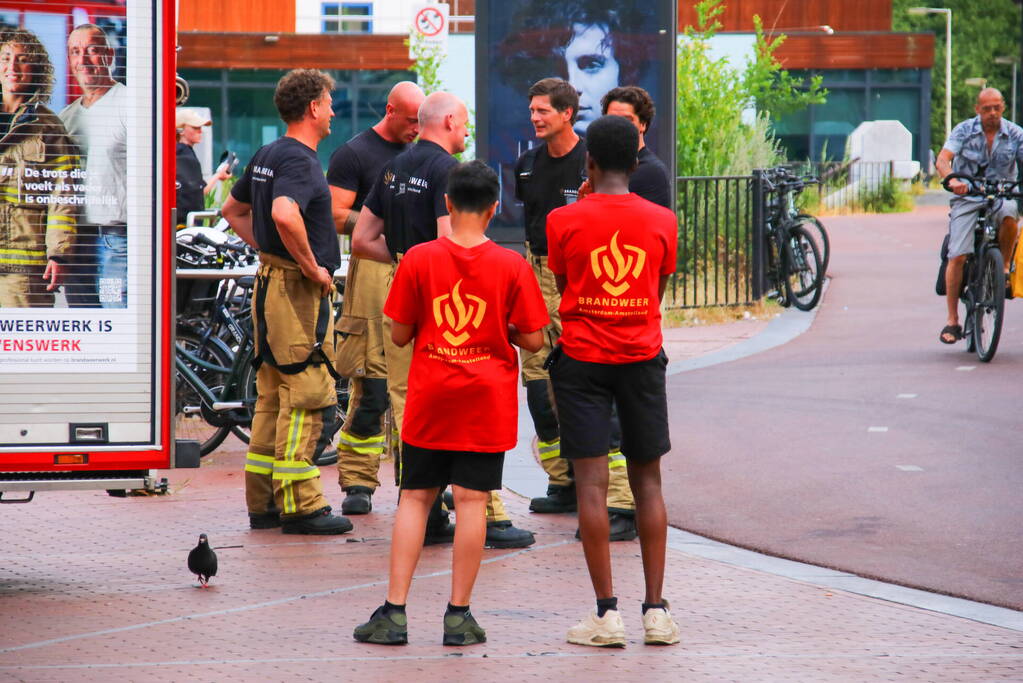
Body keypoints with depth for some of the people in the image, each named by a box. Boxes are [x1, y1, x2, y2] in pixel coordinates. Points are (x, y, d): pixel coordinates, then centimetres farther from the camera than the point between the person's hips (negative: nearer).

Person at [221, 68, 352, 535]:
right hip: (299, 291, -10)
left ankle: (263, 502, 16)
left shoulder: (267, 155, 14)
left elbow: (233, 210, 27)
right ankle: (300, 505, -7)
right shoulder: (298, 159, -16)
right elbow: (284, 214, -34)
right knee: (309, 398, -7)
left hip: (271, 281, 10)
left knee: (274, 398, 12)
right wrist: (312, 266, -21)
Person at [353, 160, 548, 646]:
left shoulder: (418, 260, -5)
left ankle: (394, 611, 4)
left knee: (414, 498, 8)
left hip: (430, 397, 1)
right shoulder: (512, 266, -6)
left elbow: (399, 334, -1)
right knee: (471, 501, 1)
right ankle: (458, 615, 1)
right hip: (486, 403, -1)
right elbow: (532, 340, -4)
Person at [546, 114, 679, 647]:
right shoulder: (661, 221, 0)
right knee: (647, 481, 8)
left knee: (591, 483, -2)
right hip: (642, 358, 2)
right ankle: (655, 611, 5)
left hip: (583, 359, -2)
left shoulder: (564, 221, -5)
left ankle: (607, 613, -6)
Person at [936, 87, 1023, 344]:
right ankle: (952, 320, -7)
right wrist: (952, 180, -37)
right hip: (967, 198, -1)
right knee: (958, 256, -15)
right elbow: (942, 161, -14)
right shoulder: (964, 131, -2)